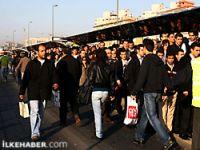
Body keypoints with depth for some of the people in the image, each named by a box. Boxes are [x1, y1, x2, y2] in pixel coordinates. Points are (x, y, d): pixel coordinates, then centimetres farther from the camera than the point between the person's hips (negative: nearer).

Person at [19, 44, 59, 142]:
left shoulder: (50, 64, 7)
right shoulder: (31, 63, 1)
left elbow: (54, 75, 2)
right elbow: (25, 78, 1)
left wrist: (55, 83, -21)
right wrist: (21, 92, 0)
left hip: (45, 92, 3)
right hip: (33, 92, -3)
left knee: (41, 113, 12)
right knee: (34, 111, -10)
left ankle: (37, 130, 27)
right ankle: (34, 133, -5)